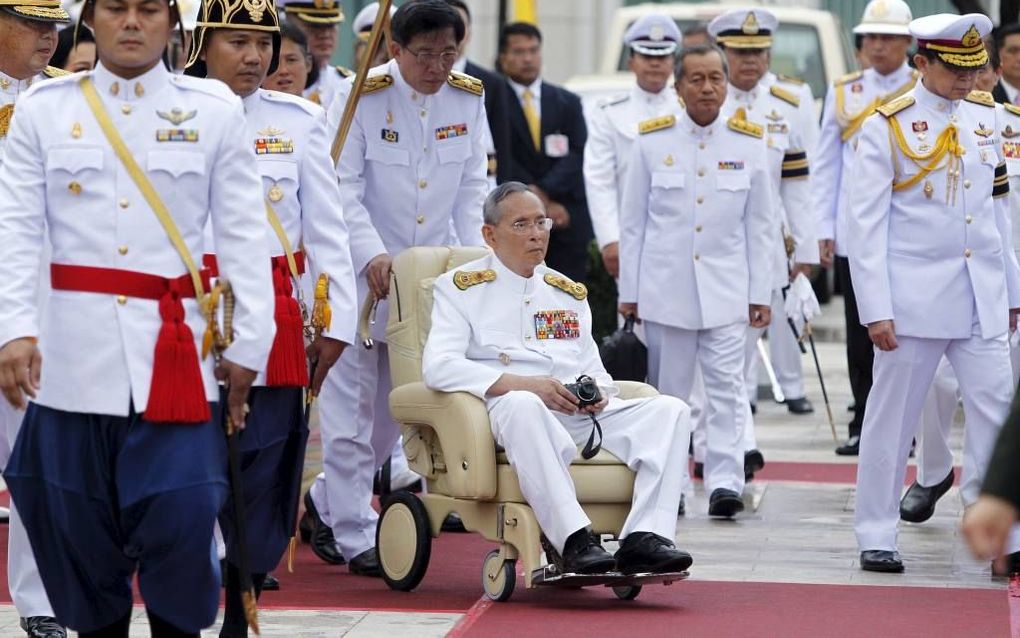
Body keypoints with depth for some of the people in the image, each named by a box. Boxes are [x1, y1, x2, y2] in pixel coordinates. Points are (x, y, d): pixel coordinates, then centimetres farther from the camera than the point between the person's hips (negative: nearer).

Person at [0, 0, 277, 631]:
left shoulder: (214, 108, 5)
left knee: (182, 527, -8)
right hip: (74, 353, 1)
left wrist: (248, 344, 0)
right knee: (80, 532, 7)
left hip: (175, 351, -1)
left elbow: (243, 235, 5)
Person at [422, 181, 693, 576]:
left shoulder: (570, 293, 28)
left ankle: (644, 539, -35)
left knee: (670, 410, -18)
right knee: (522, 404, -42)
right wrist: (522, 383, -16)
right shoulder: (460, 288, 11)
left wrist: (599, 391, -1)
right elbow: (438, 366, -5)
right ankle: (574, 542, -48)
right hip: (507, 409, -5)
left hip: (583, 414, 5)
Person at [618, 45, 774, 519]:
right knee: (667, 390, 4)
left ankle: (724, 482, -11)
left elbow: (760, 225, 8)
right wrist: (628, 291, 4)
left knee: (726, 388, -8)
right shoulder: (651, 141, 2)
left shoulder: (749, 143, 4)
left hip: (725, 289, 0)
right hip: (664, 287, 0)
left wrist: (760, 293, 5)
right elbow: (632, 221, 7)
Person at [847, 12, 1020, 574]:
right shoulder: (888, 126, -5)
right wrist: (875, 309, -12)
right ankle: (877, 537, 12)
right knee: (892, 417, 2)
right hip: (914, 298, -4)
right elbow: (865, 222, -7)